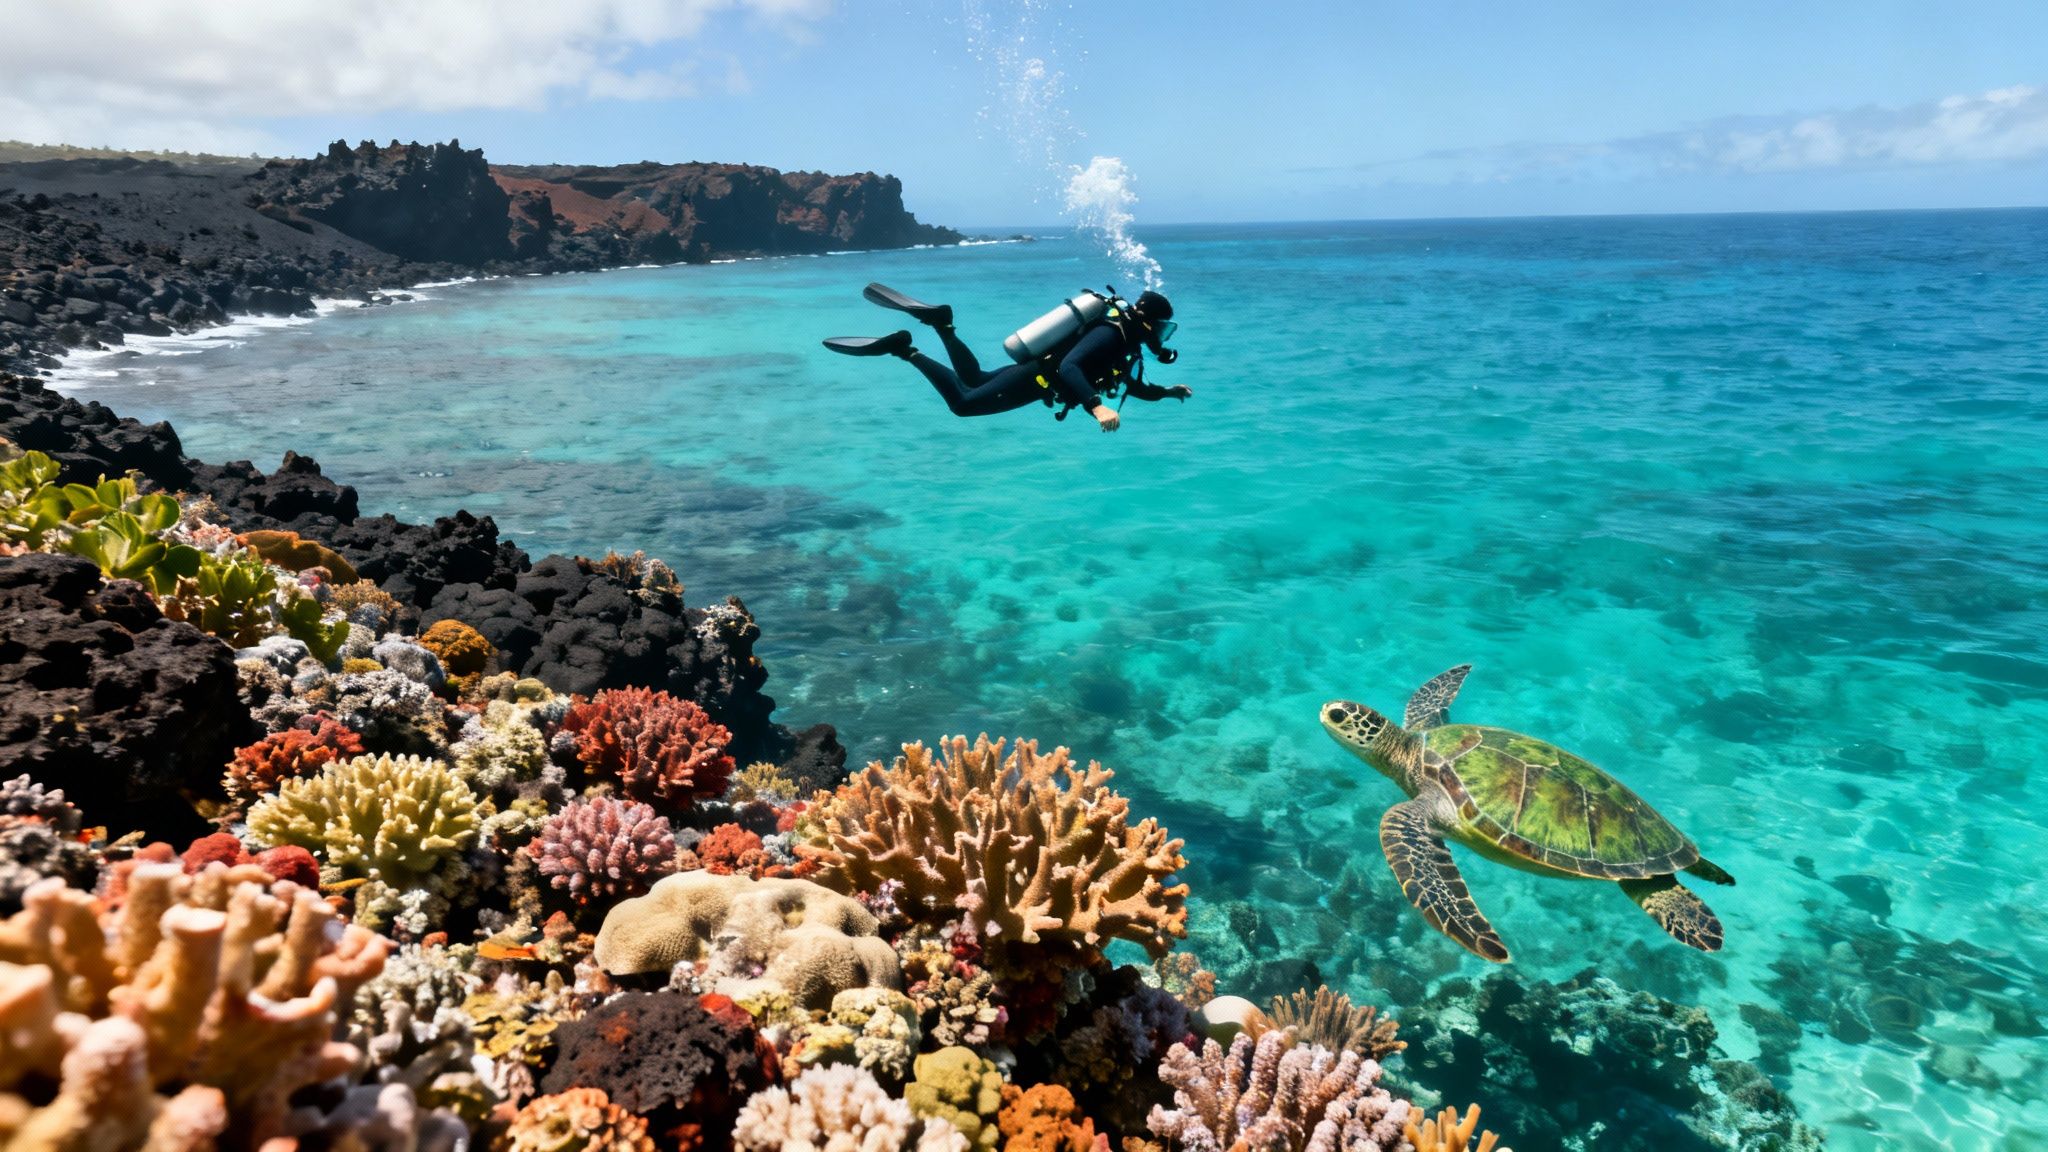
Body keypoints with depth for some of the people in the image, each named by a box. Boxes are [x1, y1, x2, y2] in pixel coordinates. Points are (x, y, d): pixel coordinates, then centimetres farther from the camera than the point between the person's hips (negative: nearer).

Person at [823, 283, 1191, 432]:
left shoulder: (1127, 341, 10)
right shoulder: (1111, 334, -22)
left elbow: (1135, 388, 28)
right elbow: (1068, 367, -38)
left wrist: (1170, 392, 19)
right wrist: (1096, 407, -49)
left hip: (1036, 371, 10)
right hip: (1035, 379, -10)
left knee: (972, 379, 25)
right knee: (962, 402, -11)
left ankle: (939, 321, 23)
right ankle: (904, 349, -10)